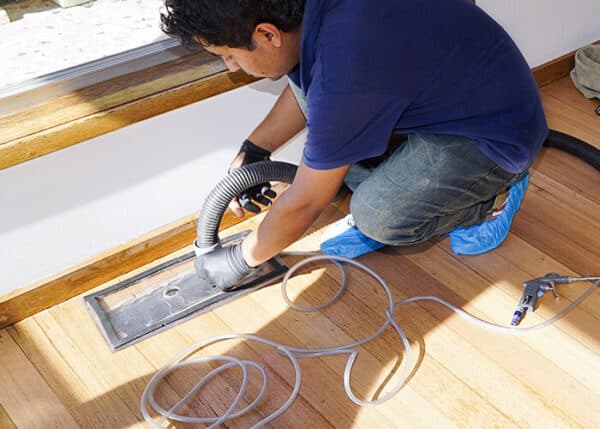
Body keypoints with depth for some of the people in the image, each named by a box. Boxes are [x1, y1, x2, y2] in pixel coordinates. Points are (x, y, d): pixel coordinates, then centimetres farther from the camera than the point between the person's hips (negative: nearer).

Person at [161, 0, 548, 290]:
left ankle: (492, 198, 2)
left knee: (379, 214, -28)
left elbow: (304, 204, -21)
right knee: (304, 80, -2)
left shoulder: (343, 73, -36)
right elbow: (309, 90, 12)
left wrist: (241, 260, -5)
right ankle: (378, 203, 7)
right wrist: (253, 150, 5)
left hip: (500, 132, -8)